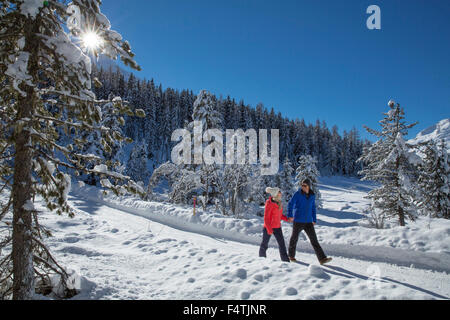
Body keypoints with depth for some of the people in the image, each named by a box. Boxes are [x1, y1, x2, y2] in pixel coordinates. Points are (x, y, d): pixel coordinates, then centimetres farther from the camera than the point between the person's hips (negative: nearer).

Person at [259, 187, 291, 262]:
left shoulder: (279, 203, 5)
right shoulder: (269, 203, -18)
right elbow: (266, 217, -17)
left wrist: (287, 219, -1)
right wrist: (269, 229, -21)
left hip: (277, 227, 6)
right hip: (268, 227, -6)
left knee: (282, 245, -2)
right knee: (264, 245, 11)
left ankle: (285, 260, 2)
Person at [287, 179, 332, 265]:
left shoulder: (312, 195, 6)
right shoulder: (297, 194, -8)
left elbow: (313, 208, 17)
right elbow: (290, 204, -12)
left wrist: (314, 219, 13)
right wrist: (290, 215, -26)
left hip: (308, 222, 3)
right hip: (298, 221, -3)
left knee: (314, 239, -3)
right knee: (294, 238, 11)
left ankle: (322, 259, -5)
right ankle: (291, 256, 31)